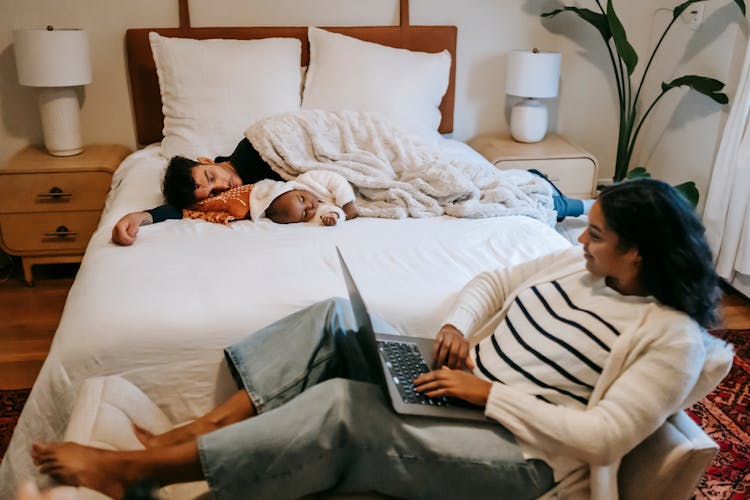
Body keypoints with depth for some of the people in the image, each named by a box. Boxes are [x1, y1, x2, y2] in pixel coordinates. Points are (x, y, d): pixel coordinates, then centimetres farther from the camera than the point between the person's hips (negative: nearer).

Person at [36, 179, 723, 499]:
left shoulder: (673, 337, -12)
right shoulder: (580, 263, 9)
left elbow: (604, 437, -20)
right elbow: (493, 281, 17)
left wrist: (487, 392, -22)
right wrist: (456, 327, -4)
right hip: (463, 387, 8)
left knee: (343, 408, -29)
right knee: (332, 318, -11)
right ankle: (200, 429, -11)